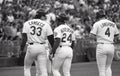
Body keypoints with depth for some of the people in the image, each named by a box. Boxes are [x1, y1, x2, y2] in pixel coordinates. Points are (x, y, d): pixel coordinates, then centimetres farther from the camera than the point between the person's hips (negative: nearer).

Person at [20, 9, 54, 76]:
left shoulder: (27, 23, 7)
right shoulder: (46, 25, 3)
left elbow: (24, 38, -1)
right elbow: (51, 39, 3)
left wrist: (22, 49, 2)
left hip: (31, 47, 1)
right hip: (42, 48, -1)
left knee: (27, 68, 20)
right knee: (43, 70, 0)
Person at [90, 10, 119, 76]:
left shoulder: (97, 24, -3)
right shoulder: (113, 24, 12)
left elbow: (92, 35, -8)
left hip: (101, 46, -5)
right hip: (111, 47, 5)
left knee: (101, 69, 1)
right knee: (108, 67, 20)